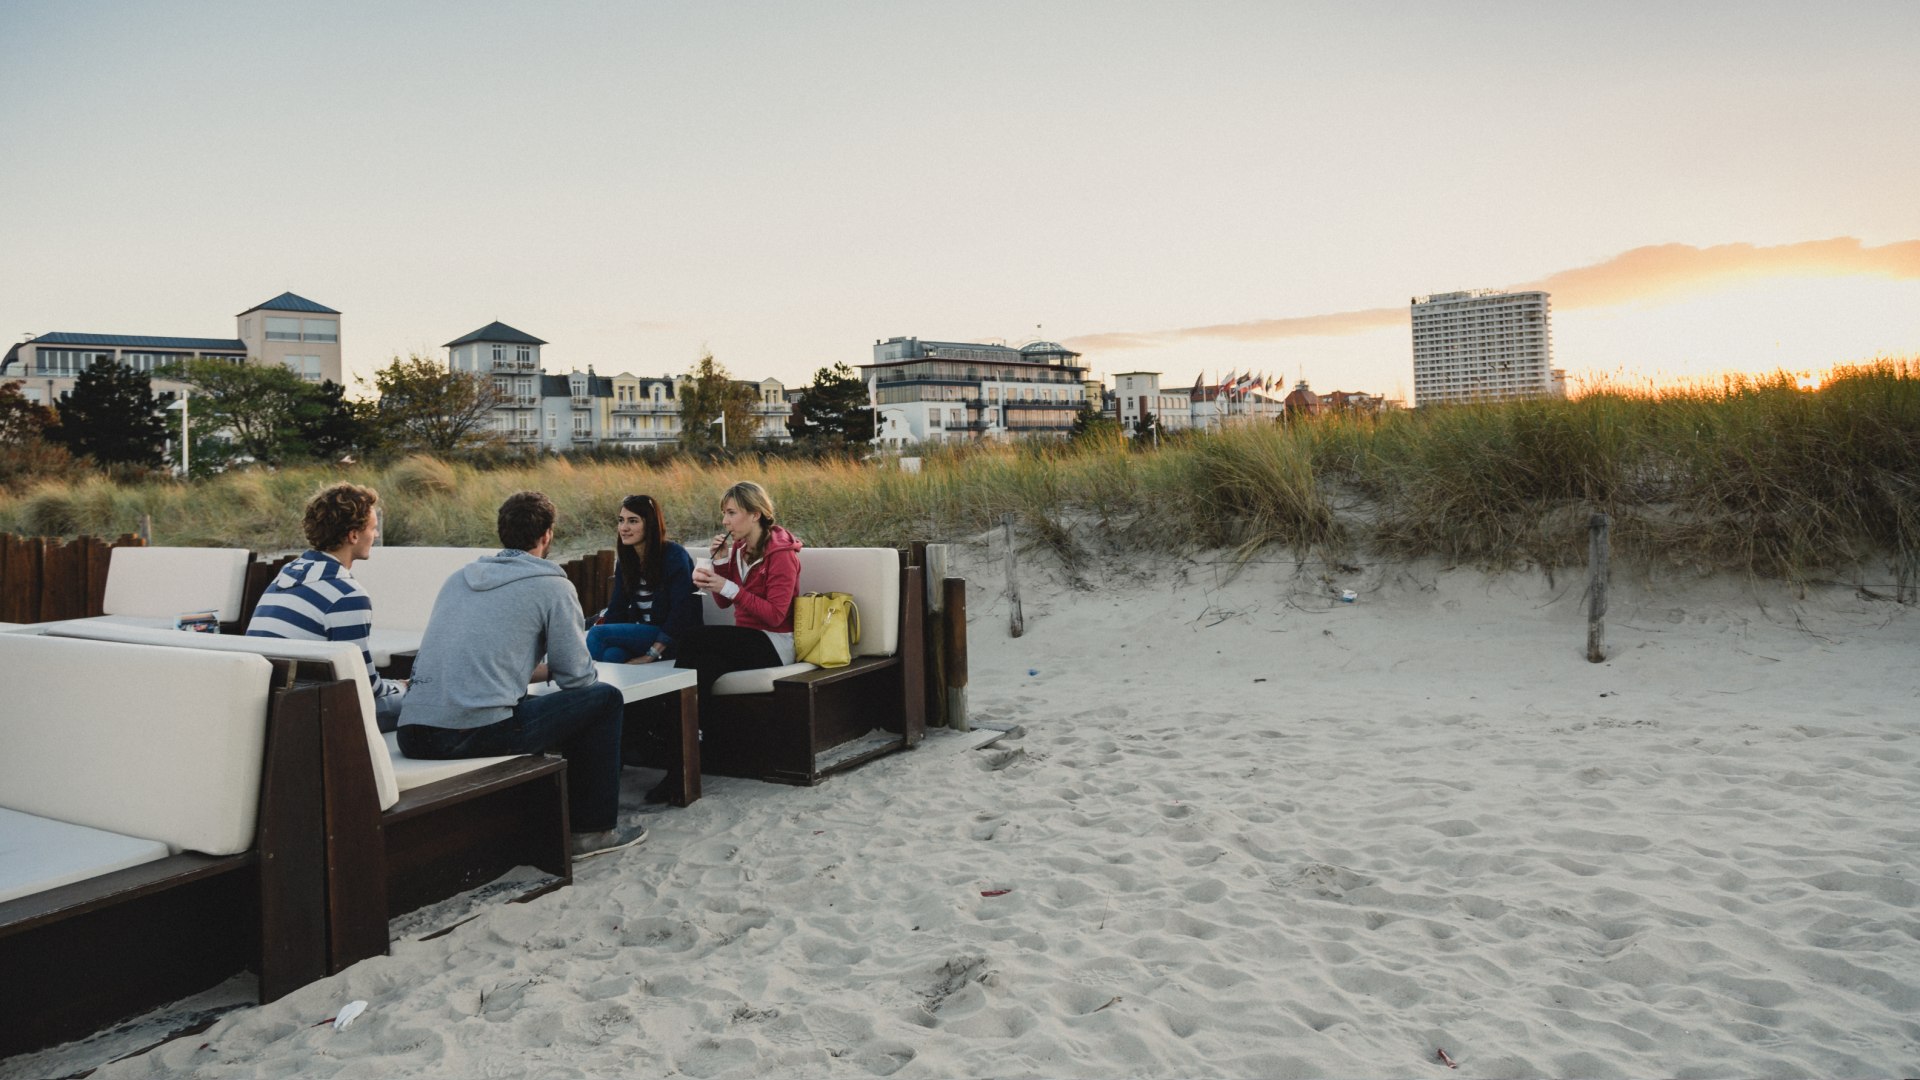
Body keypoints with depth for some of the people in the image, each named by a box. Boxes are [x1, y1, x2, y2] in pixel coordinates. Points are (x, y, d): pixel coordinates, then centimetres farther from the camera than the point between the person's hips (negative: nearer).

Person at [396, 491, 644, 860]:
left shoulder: (458, 578, 19)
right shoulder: (552, 586, 0)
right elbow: (577, 677, 3)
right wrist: (549, 669, 27)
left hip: (412, 735, 7)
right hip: (480, 732, -7)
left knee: (529, 704, 34)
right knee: (604, 697, 10)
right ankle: (592, 830, 16)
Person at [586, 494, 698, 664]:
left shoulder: (675, 556, -11)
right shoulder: (624, 560, 11)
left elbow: (680, 613, -16)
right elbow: (617, 608, 8)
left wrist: (651, 655, -21)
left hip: (671, 639, -5)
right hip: (640, 633, 5)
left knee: (597, 633, -23)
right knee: (611, 653, -31)